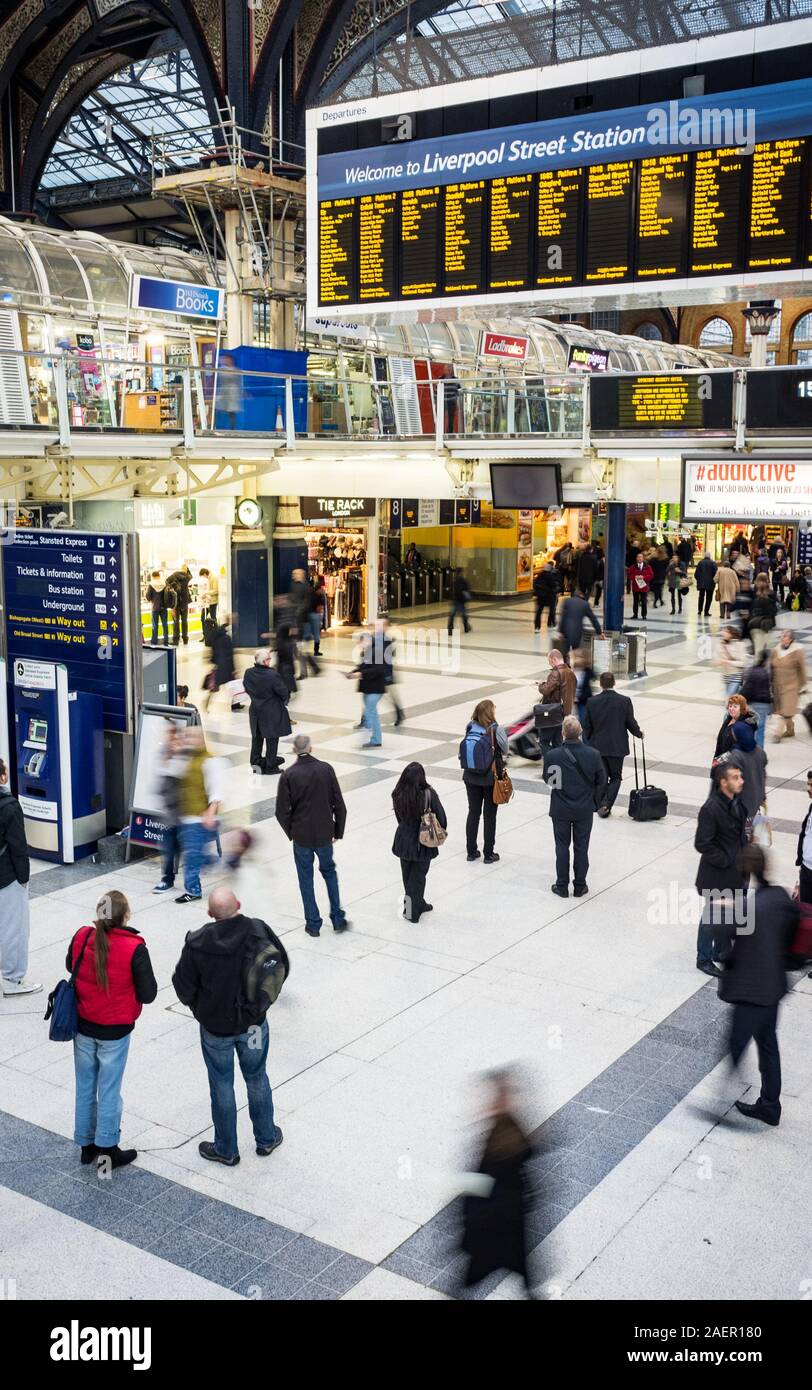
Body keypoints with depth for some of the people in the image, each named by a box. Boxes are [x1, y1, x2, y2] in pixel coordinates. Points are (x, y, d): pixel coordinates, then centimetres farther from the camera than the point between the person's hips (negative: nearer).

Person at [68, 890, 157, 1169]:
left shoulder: (81, 937, -13)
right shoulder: (134, 948, -24)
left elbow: (70, 967, 8)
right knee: (109, 1089, 12)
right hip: (115, 1031, -4)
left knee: (85, 1086, 19)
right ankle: (107, 1149, 26)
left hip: (83, 1026, 4)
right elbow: (148, 994, -17)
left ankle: (87, 1145, 34)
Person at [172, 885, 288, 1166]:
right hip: (254, 1022, 2)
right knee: (257, 1079, 22)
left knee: (222, 1086, 15)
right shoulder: (259, 930, -18)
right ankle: (266, 1138, 37)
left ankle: (226, 1150, 30)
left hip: (215, 1026, -2)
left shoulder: (197, 943, -23)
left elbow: (184, 988, -12)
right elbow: (283, 967, -5)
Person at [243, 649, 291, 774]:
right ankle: (270, 766, 14)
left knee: (257, 737, 21)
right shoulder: (272, 675, -27)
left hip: (255, 710, 6)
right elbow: (283, 692, -18)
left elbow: (247, 689, 6)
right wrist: (284, 701, 4)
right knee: (272, 739, 7)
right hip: (272, 713, -6)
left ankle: (255, 761, 30)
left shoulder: (248, 673, -9)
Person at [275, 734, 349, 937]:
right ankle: (337, 918, 21)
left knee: (306, 878, 13)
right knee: (329, 871, 22)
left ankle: (313, 923, 19)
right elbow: (339, 804, -4)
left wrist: (291, 833, 7)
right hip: (324, 834, 2)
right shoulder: (326, 769, -9)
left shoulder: (288, 775, -14)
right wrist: (338, 832, 8)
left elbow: (282, 812, -10)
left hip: (301, 836, -2)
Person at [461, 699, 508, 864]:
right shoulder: (496, 730, -18)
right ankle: (488, 854, 15)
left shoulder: (470, 728, -8)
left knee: (473, 812, 15)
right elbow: (504, 752, -6)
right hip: (491, 778, -3)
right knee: (489, 815, 9)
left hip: (471, 777, 4)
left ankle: (471, 852, 22)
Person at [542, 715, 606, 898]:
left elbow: (547, 779, -4)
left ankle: (562, 886, 21)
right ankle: (580, 886, 23)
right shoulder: (593, 754, -16)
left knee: (562, 848, 13)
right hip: (585, 809, 1)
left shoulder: (552, 755, -20)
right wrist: (596, 802, 12)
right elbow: (601, 782, -3)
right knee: (581, 848, 13)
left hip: (560, 809, -1)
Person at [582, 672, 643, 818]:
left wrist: (589, 740, 19)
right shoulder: (624, 701, -10)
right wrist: (639, 733, 17)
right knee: (615, 777, 11)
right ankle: (606, 804, -6)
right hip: (617, 746, -1)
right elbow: (631, 723, -4)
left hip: (598, 746, 1)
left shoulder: (592, 702, -6)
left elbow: (587, 726, 0)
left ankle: (601, 806, 16)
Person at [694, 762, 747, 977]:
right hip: (715, 875, -8)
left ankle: (722, 951, 40)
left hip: (734, 872, 8)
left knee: (731, 913, 20)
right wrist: (725, 861, -18)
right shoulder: (711, 809, -25)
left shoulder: (737, 802, 0)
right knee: (712, 917, 7)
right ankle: (704, 959, 24)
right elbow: (702, 844, -24)